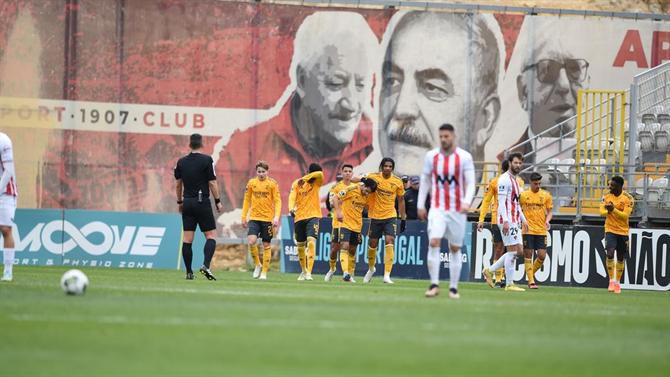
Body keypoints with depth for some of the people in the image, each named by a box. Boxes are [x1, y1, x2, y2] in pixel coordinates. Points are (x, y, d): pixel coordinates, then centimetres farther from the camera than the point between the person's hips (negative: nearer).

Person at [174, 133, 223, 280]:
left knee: (187, 239, 4)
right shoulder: (206, 160, -7)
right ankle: (206, 265, -18)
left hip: (187, 203, 4)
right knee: (211, 235, 1)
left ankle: (189, 272, 3)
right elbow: (212, 183, -8)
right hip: (202, 202, -4)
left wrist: (179, 202, 22)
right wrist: (218, 201, 0)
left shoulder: (181, 162, 5)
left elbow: (178, 184, 10)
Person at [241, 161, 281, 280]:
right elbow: (247, 200, 12)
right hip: (254, 218, 1)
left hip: (268, 218, -1)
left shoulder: (272, 184, -2)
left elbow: (277, 201, -4)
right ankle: (257, 264, 3)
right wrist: (244, 217, 10)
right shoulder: (251, 183, 5)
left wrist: (276, 217, -16)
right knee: (251, 241, -18)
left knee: (266, 245, 4)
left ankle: (264, 272, 14)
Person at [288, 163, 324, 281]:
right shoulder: (297, 184, -1)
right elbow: (292, 197, -13)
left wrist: (304, 179, -29)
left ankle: (309, 272, -25)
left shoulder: (317, 182, 0)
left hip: (313, 216, -2)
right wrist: (291, 209, -32)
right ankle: (303, 271, 33)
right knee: (300, 246, 12)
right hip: (299, 217, 2)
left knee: (311, 241, -21)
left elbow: (320, 174, -22)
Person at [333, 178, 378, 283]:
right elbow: (335, 199, -11)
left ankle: (351, 275, 19)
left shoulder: (367, 196, 3)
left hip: (357, 226, 5)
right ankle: (346, 273, -23)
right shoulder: (351, 189, -12)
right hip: (345, 223, -5)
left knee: (352, 250, 10)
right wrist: (338, 211, -24)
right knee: (345, 246, -17)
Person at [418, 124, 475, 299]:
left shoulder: (464, 157, -4)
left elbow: (470, 183, -6)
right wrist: (421, 205, 9)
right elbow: (425, 181, 12)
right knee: (434, 242, -17)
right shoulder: (431, 156, 3)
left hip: (457, 210, -1)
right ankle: (434, 285, -16)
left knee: (455, 248, 5)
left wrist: (467, 202, -23)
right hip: (437, 208, 1)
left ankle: (454, 288, 13)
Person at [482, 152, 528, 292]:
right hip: (507, 220, -10)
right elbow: (501, 202, -17)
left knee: (519, 251, 8)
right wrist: (506, 221, -24)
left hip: (515, 221, 10)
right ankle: (509, 284, -4)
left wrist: (523, 220, 22)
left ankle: (490, 271, 15)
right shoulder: (505, 179, -10)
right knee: (513, 250, -9)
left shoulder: (515, 180, 19)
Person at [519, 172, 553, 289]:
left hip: (541, 230, 1)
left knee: (542, 255, -4)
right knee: (528, 255, -3)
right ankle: (531, 281, 2)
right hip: (528, 230, -1)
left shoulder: (546, 195, 5)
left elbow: (549, 212, 11)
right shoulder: (523, 195, 3)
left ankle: (531, 274, 20)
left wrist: (547, 221, -8)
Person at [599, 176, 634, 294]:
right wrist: (608, 211, -25)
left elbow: (625, 216, -16)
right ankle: (611, 281, -12)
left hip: (623, 231, 0)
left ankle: (617, 283, 24)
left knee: (620, 258, 9)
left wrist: (614, 210, -30)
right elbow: (602, 212, -3)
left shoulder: (628, 198, -9)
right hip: (610, 230, 0)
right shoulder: (607, 196, -1)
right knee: (610, 254, -19)